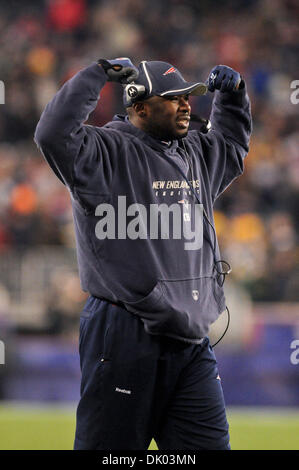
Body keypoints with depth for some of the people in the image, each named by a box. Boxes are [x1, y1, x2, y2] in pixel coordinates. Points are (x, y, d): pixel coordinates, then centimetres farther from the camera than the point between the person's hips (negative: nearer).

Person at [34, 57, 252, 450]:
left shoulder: (198, 154, 18)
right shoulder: (106, 152, -6)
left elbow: (232, 142, 41)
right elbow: (54, 134, -25)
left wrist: (234, 92, 22)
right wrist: (100, 73, -18)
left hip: (192, 343, 7)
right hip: (125, 338, -7)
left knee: (210, 445, 4)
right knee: (112, 448, -3)